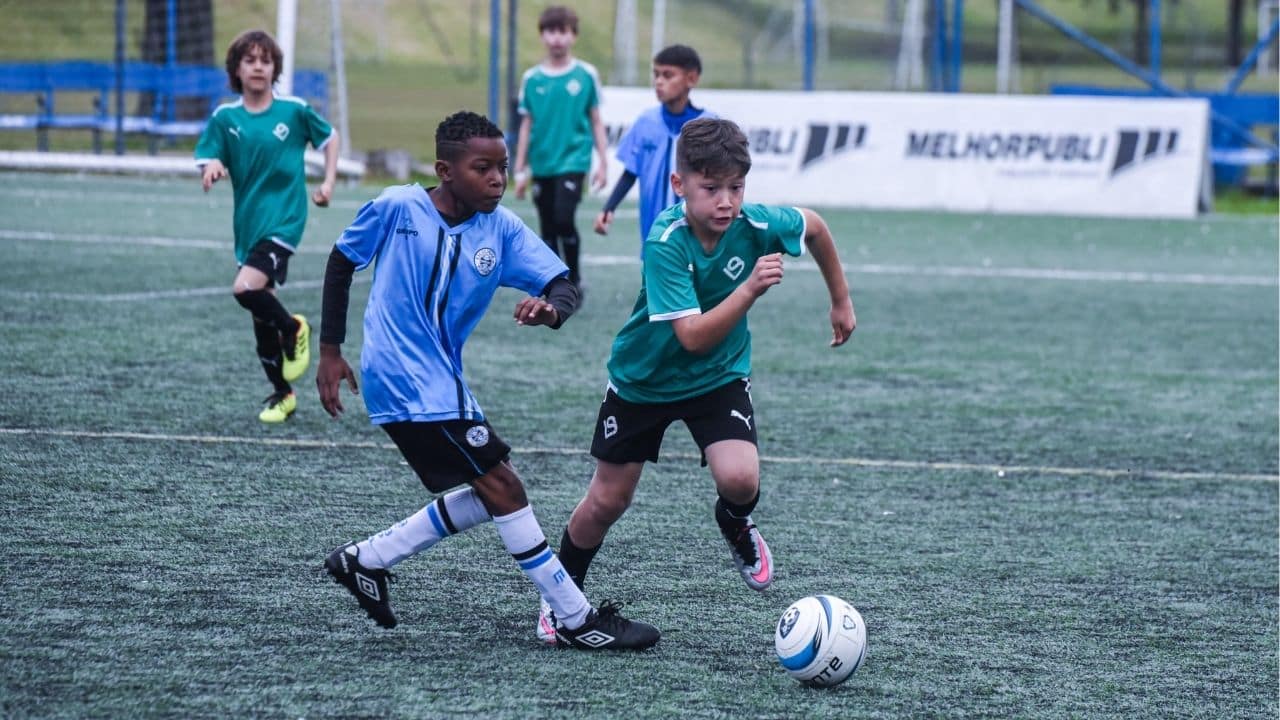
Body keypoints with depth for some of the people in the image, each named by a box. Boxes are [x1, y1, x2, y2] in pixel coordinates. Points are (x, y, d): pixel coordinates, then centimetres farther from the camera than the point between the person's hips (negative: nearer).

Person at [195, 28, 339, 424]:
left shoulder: (294, 110, -4)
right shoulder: (224, 118, 0)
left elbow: (329, 138, 12)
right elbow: (207, 160, -3)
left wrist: (328, 183, 3)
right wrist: (211, 168, -27)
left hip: (284, 221, -4)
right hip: (248, 224, 4)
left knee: (246, 289, -25)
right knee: (261, 313, 10)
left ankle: (292, 329, 5)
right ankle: (281, 394, 26)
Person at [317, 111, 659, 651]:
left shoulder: (502, 229, 0)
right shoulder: (396, 209, -11)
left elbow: (564, 285, -7)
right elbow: (341, 264, 2)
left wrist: (551, 307, -32)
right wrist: (330, 352, 3)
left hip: (443, 380, 7)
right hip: (406, 381, -7)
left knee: (485, 496, 12)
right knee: (503, 487, -8)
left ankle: (365, 561, 23)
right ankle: (577, 621, -2)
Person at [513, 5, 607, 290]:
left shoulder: (586, 74, -1)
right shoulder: (532, 79, 4)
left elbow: (596, 121, 5)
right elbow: (526, 126, 9)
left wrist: (602, 162, 2)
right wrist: (521, 170, 7)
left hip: (573, 159, -3)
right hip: (542, 165, 3)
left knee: (564, 219, -18)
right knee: (548, 229, 7)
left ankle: (574, 279, 1)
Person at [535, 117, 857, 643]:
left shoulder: (756, 225, -22)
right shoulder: (665, 244, -32)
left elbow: (814, 226, 2)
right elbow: (694, 336, -37)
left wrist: (840, 301, 11)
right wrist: (750, 290, -46)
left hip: (718, 378, 2)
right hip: (643, 378, -2)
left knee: (740, 479, -23)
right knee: (607, 501, 7)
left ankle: (735, 527, 14)